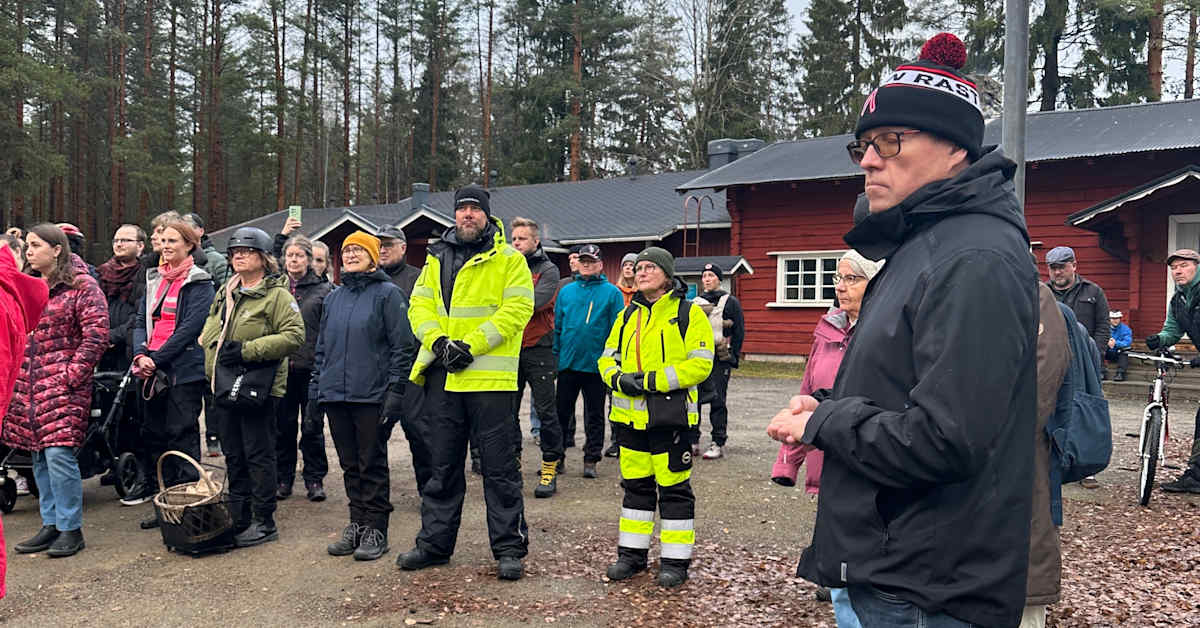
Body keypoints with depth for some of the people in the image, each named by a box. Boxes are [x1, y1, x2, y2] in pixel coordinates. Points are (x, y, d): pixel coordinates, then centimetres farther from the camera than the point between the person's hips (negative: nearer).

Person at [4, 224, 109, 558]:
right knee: (39, 457, 10)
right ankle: (51, 524, 20)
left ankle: (71, 529, 0)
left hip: (63, 385, -7)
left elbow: (96, 337, -12)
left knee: (59, 454, -11)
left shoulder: (83, 286, -6)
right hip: (28, 386, 7)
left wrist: (70, 377, -14)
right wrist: (16, 374, 10)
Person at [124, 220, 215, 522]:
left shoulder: (199, 282, -5)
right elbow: (141, 320, 12)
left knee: (181, 435, -3)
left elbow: (191, 327, -14)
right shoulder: (154, 278, 16)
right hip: (151, 370, 7)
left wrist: (157, 359, -16)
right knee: (152, 433, 10)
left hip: (184, 369, -7)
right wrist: (140, 355, -5)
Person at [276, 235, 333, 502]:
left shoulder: (323, 289, 3)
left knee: (312, 426, 3)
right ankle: (283, 478, 20)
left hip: (311, 368, -2)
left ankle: (315, 479, 13)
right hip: (281, 367, 3)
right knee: (283, 425, 8)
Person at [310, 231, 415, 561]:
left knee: (372, 463, 1)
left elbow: (403, 345, -7)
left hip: (372, 396, -6)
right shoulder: (333, 298, 15)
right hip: (335, 396, 6)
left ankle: (376, 529, 10)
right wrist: (315, 390, 13)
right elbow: (322, 347, 19)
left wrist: (395, 390, -14)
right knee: (350, 464, 12)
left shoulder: (388, 294, -3)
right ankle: (357, 524, 22)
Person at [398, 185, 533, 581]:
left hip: (489, 375, -5)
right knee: (443, 465, 14)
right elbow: (420, 305, 10)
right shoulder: (437, 258, 14)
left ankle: (509, 548, 11)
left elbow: (517, 308, -10)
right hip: (442, 375, 5)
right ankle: (435, 543, 25)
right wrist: (438, 342, -9)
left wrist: (471, 345, -17)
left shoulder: (509, 259, -1)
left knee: (498, 466, 1)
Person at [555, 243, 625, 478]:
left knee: (594, 415, 7)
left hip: (596, 364, -3)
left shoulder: (611, 293, 0)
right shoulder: (566, 291, 10)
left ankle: (591, 459, 16)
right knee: (562, 411, 9)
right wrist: (555, 356, 5)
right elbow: (557, 326, 11)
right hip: (567, 363, 3)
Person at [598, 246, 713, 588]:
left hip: (672, 416, -5)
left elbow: (700, 364, -12)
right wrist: (620, 378, -7)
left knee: (674, 488, 1)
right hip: (631, 416, 6)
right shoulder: (627, 316, 14)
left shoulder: (689, 314, -4)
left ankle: (675, 560, 12)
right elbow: (607, 358, 16)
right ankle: (632, 553, 25)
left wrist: (653, 380, -18)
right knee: (635, 485, 14)